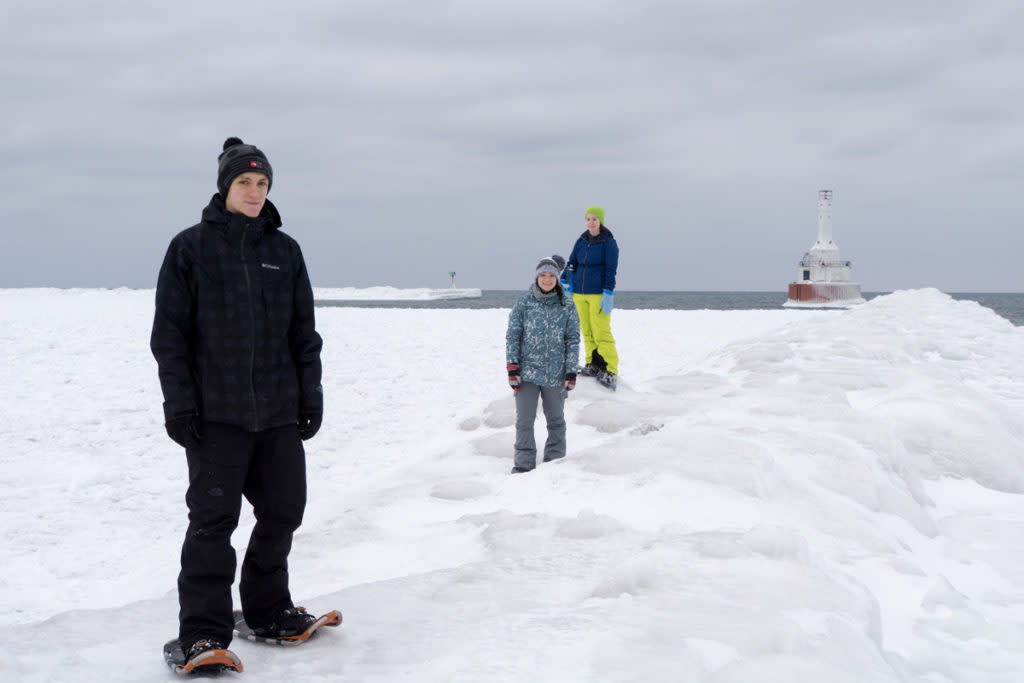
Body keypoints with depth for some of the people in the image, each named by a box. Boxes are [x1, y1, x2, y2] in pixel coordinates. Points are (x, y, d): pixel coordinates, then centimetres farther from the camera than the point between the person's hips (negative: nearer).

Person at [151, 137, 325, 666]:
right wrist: (179, 402, -8)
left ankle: (267, 609, 25)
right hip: (215, 410, -4)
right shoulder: (191, 248, 0)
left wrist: (310, 395, 9)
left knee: (283, 512, 8)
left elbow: (304, 332, 14)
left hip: (279, 409, 4)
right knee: (213, 519, -6)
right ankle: (203, 632, -1)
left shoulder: (284, 250, 10)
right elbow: (169, 333, -2)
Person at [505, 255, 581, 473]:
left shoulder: (567, 306, 2)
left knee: (556, 420, 12)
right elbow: (512, 336, 1)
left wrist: (571, 373, -1)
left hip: (556, 374, 1)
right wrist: (512, 369, -5)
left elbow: (573, 340, 5)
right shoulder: (523, 303, 0)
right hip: (527, 371, -1)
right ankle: (524, 463, 4)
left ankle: (555, 461, 24)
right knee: (524, 420, -3)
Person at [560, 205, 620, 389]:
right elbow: (572, 263, 15)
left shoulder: (609, 243, -5)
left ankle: (610, 370, -7)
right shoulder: (581, 241, 11)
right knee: (586, 331, 6)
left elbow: (610, 271, -9)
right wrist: (564, 283, 4)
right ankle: (593, 365, 14)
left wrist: (608, 295, -15)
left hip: (598, 294, -6)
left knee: (601, 331, -10)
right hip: (579, 292, 6)